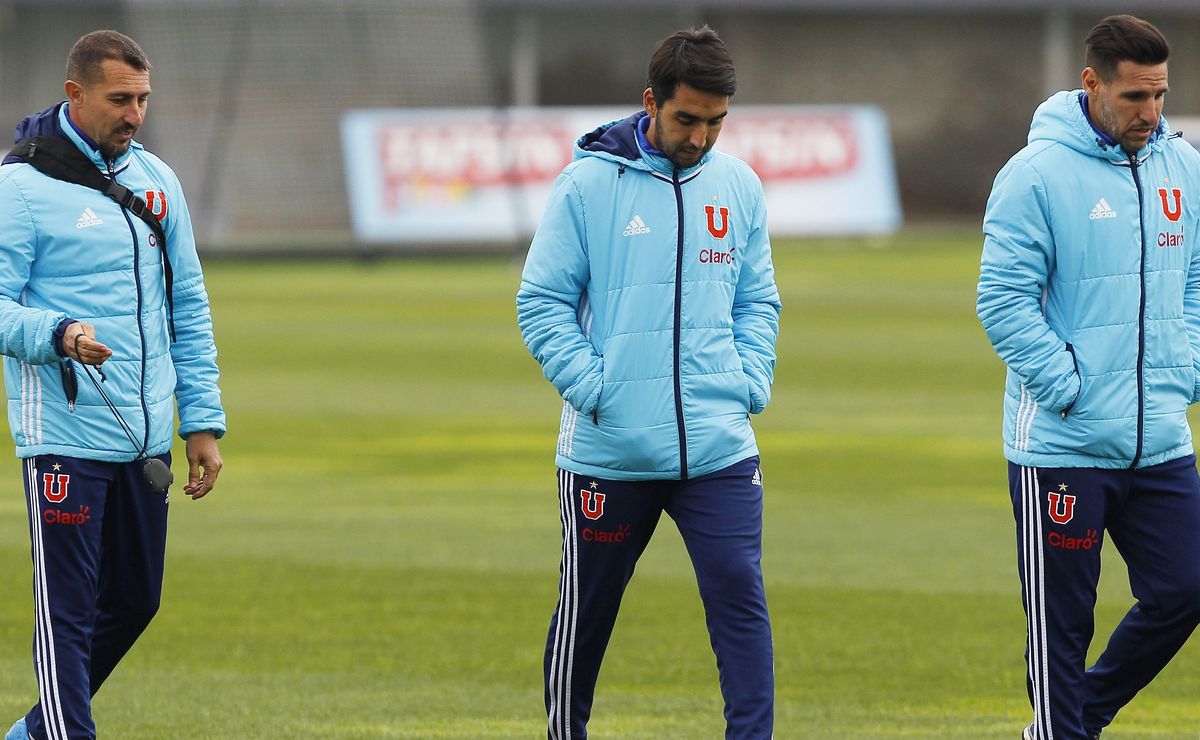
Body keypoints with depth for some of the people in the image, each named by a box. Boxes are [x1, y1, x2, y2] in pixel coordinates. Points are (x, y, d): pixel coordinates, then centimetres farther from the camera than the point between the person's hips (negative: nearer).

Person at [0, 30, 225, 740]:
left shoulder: (156, 180, 12)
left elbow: (189, 309, 17)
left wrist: (203, 421, 12)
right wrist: (59, 334, -30)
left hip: (146, 438, 7)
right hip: (65, 437, -7)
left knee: (134, 600, 13)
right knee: (68, 614, -7)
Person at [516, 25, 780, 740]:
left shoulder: (739, 186, 7)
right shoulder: (589, 183, -4)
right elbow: (543, 303, -3)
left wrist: (750, 386, 0)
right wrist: (594, 389, -13)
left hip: (720, 447, 2)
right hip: (609, 451, -2)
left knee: (740, 598, -10)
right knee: (586, 613, 10)